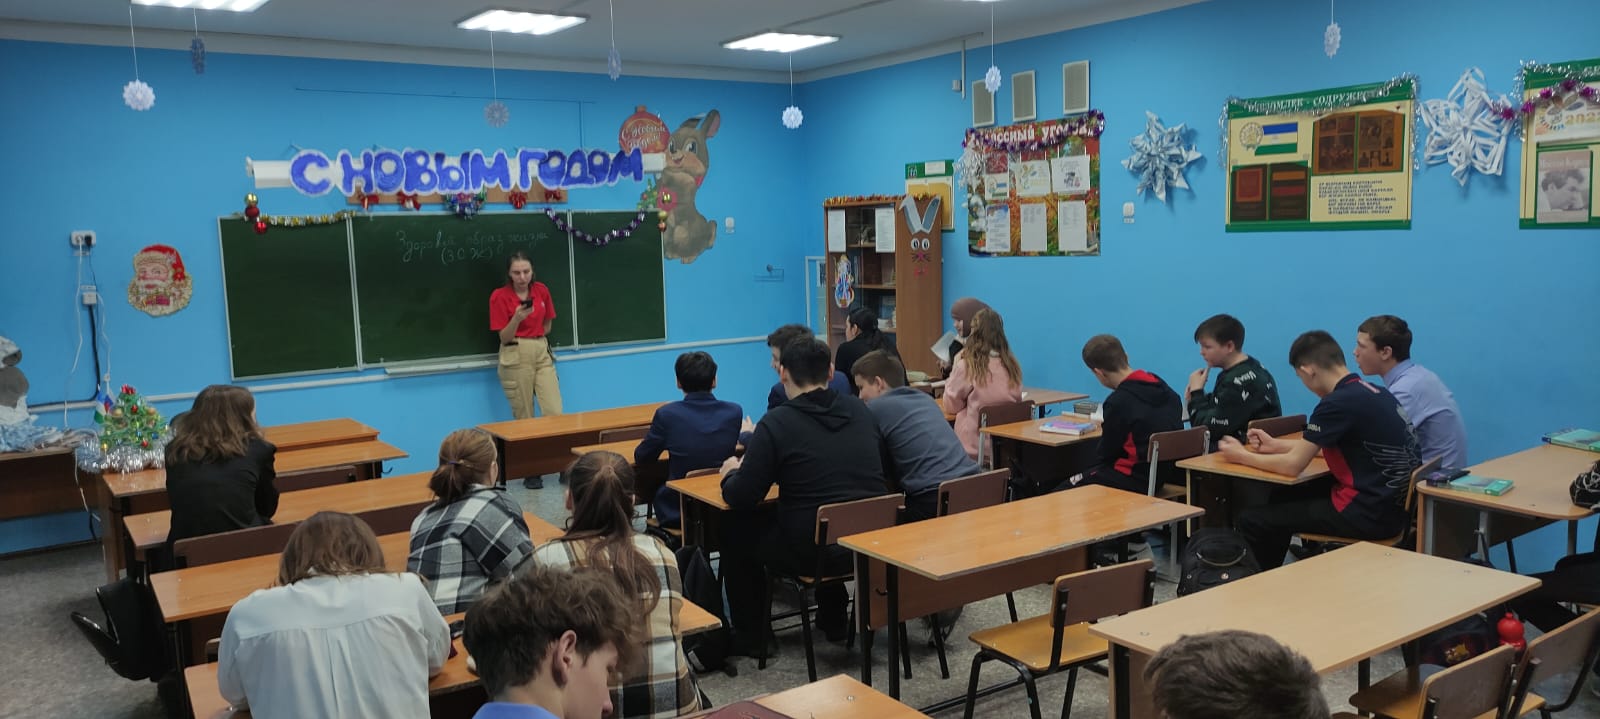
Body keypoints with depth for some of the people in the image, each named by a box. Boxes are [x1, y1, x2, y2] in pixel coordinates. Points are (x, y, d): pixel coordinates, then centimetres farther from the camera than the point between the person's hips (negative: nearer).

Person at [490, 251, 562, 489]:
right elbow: (504, 337, -8)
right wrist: (517, 318, -24)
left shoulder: (541, 290, 5)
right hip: (515, 356, -3)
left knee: (554, 412, -6)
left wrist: (534, 340, 9)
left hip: (542, 353, 3)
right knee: (523, 417, 1)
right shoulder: (499, 296, -7)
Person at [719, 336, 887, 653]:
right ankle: (833, 620, 44)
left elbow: (741, 498, -10)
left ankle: (749, 636, 29)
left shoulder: (776, 423, -12)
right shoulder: (861, 410, 4)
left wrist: (730, 473, 14)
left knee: (735, 529, 19)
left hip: (811, 551, -6)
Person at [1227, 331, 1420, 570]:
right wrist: (1275, 445, 26)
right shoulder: (1371, 391, 8)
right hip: (1392, 505, 10)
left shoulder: (1338, 403, -19)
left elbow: (1293, 465, -13)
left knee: (1252, 521, -6)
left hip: (1368, 515, -10)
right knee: (1283, 496, 26)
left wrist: (1241, 456, 1)